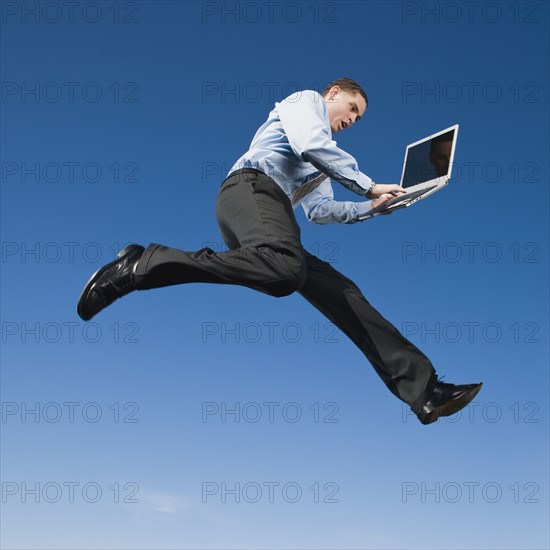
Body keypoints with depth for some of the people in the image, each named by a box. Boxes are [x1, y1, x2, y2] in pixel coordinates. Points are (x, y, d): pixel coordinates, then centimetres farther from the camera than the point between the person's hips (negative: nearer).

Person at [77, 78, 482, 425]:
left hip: (272, 212, 9)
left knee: (340, 291, -4)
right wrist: (369, 187, -1)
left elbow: (318, 211, 34)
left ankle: (423, 389, -11)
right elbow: (311, 144, -4)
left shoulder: (323, 159, 40)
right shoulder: (305, 100, 16)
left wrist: (369, 207, 26)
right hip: (251, 188, -9)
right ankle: (140, 266, -30)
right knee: (285, 269, -39)